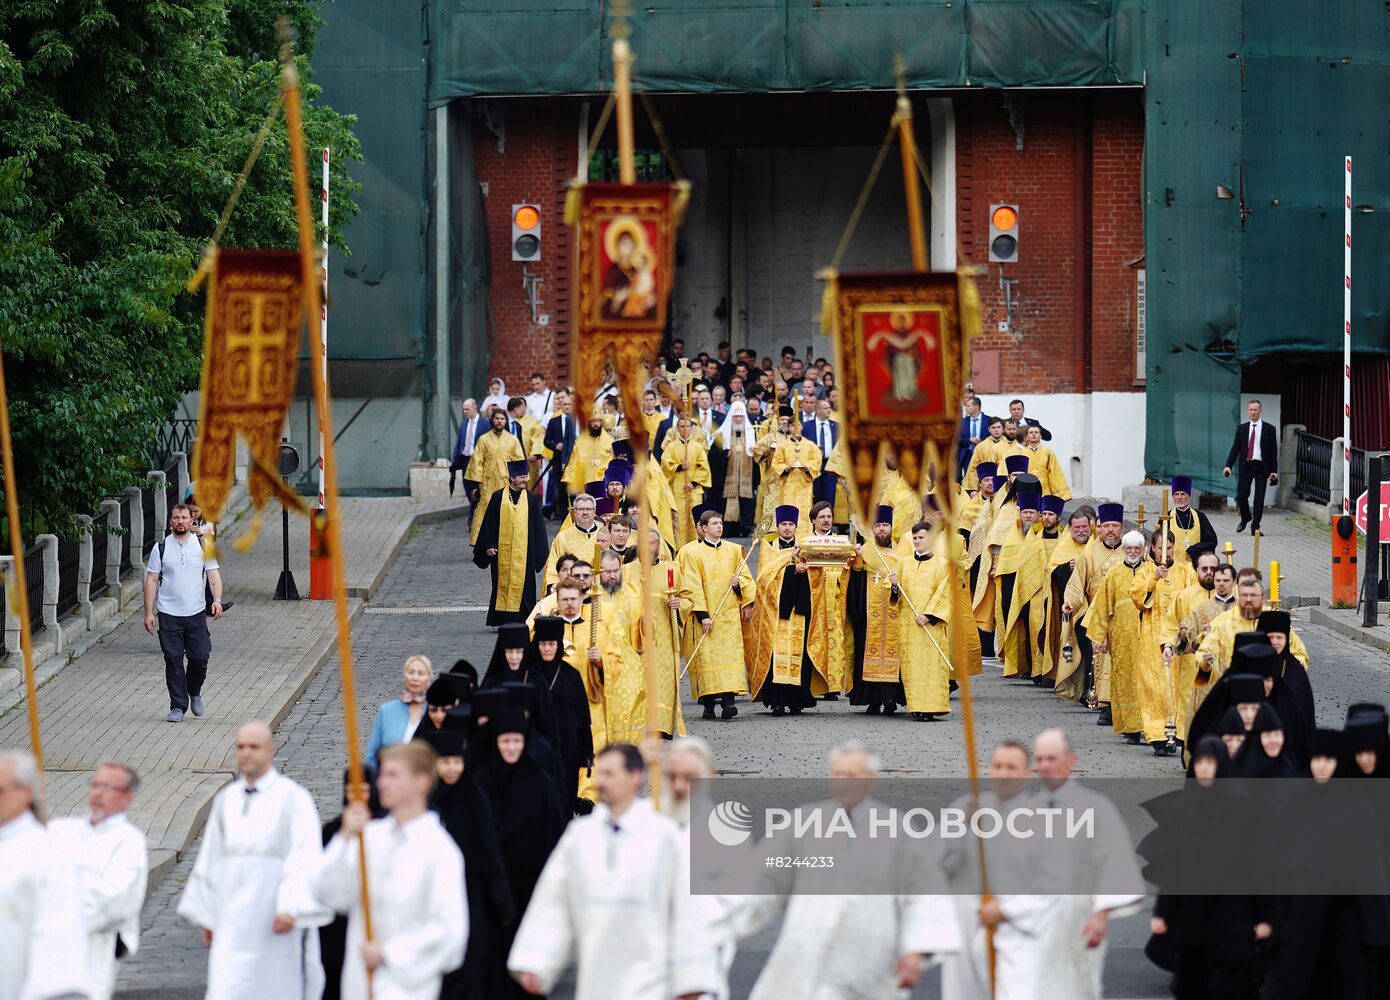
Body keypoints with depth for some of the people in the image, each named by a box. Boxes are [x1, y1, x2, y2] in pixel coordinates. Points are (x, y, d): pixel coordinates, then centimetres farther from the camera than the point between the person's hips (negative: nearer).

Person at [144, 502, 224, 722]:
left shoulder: (203, 546, 5)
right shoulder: (161, 548, 3)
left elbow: (213, 575, 2)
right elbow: (152, 581, 4)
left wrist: (217, 600, -15)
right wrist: (149, 612, -1)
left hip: (196, 613, 1)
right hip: (169, 615, -1)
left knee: (200, 657, -2)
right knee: (173, 661, -2)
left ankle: (194, 692, 25)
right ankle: (178, 706, 6)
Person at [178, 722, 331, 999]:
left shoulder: (293, 798, -6)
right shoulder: (225, 800, 10)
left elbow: (305, 858, -14)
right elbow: (210, 860, 16)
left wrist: (291, 907, -26)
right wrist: (206, 916, 15)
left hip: (277, 921, -4)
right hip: (232, 921, 4)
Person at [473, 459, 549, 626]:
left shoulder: (530, 499, 6)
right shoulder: (498, 498, 2)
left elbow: (538, 527, 8)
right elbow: (489, 523, 3)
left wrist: (541, 552, 4)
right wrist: (489, 545, -5)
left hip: (524, 551, 1)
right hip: (503, 550, -1)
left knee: (522, 585, -1)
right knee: (503, 585, 3)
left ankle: (522, 621, 2)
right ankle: (502, 620, 8)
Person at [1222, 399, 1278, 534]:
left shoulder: (1269, 429, 2)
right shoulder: (1242, 428, 7)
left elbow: (1273, 451, 2)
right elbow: (1235, 448, 6)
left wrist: (1274, 471, -4)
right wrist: (1228, 466, -6)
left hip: (1261, 466, -1)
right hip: (1245, 465, 1)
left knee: (1259, 497, -1)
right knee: (1241, 496, -1)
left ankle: (1255, 526, 5)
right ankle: (1245, 518, 25)